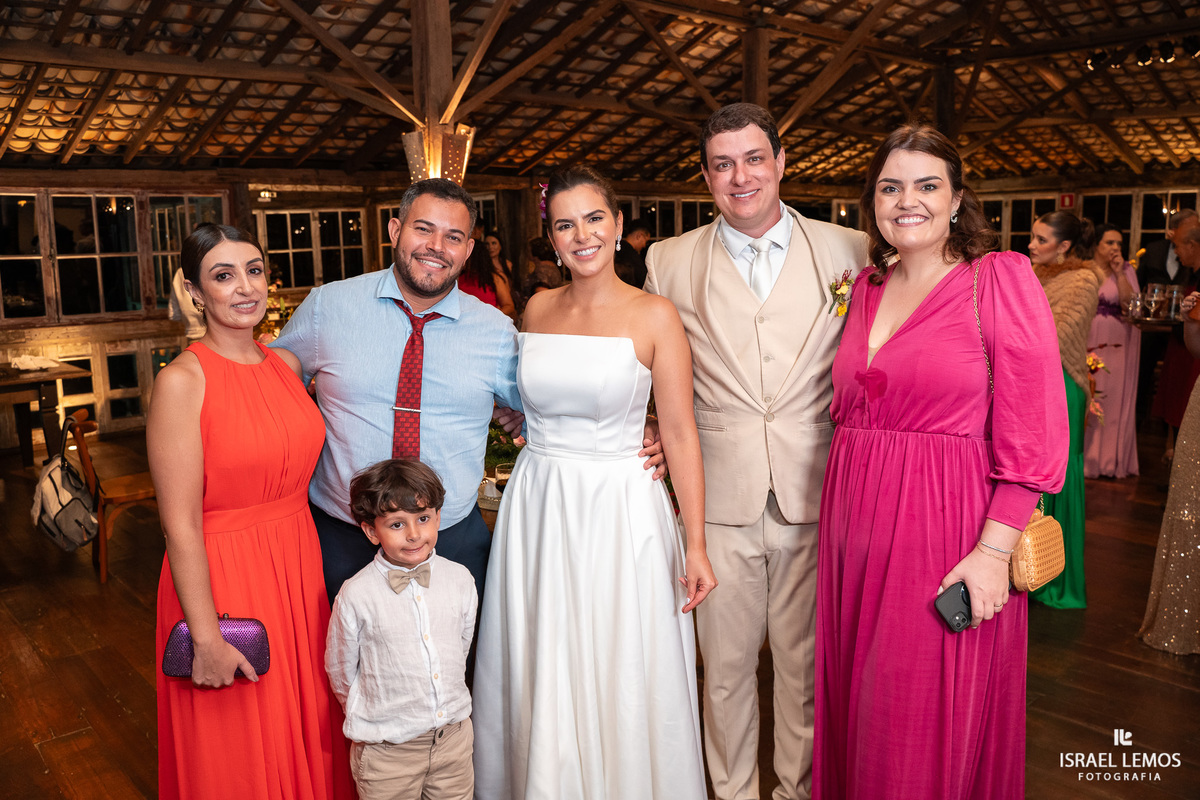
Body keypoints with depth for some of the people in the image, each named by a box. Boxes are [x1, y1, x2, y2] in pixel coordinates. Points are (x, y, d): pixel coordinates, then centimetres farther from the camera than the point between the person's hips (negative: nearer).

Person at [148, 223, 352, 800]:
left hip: (300, 567, 6)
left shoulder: (285, 365, 4)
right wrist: (206, 639, -17)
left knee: (308, 733, 21)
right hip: (222, 578, -5)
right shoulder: (182, 381, -15)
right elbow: (181, 525, -17)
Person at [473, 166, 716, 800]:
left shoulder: (654, 316, -7)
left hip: (619, 510, -4)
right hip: (537, 509, 4)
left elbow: (679, 433, -8)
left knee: (620, 678, 8)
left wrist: (695, 545, -10)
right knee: (541, 675, 14)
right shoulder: (538, 309, 6)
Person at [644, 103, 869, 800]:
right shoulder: (670, 262, 2)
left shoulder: (849, 250, 1)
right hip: (719, 498, 0)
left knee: (806, 662, 14)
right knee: (726, 664, 13)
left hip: (816, 494, 0)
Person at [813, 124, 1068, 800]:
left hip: (951, 527, -5)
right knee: (859, 708, 17)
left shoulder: (1001, 279, -7)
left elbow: (1033, 432, -12)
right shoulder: (865, 288, 10)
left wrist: (994, 549, -17)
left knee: (933, 726, 7)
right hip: (858, 519, 5)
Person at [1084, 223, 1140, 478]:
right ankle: (1083, 454, 13)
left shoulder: (1126, 270, 2)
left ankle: (1109, 458, 13)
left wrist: (1119, 274, -12)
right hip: (1085, 344, 0)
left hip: (1115, 346, 0)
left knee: (1111, 400, 3)